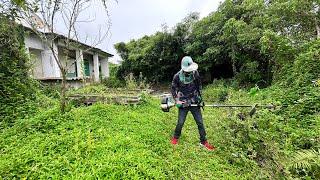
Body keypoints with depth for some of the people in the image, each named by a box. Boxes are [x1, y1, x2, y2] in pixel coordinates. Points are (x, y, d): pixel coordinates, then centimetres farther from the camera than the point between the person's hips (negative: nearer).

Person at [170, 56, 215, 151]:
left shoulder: (195, 73, -5)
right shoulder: (177, 76, -12)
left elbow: (199, 85, 10)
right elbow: (173, 89, 0)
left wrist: (199, 96, 6)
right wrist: (177, 100, -7)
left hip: (194, 102, 2)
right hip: (183, 103, -2)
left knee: (200, 122, 7)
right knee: (180, 123, 4)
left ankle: (203, 141, 26)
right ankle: (175, 137, 33)